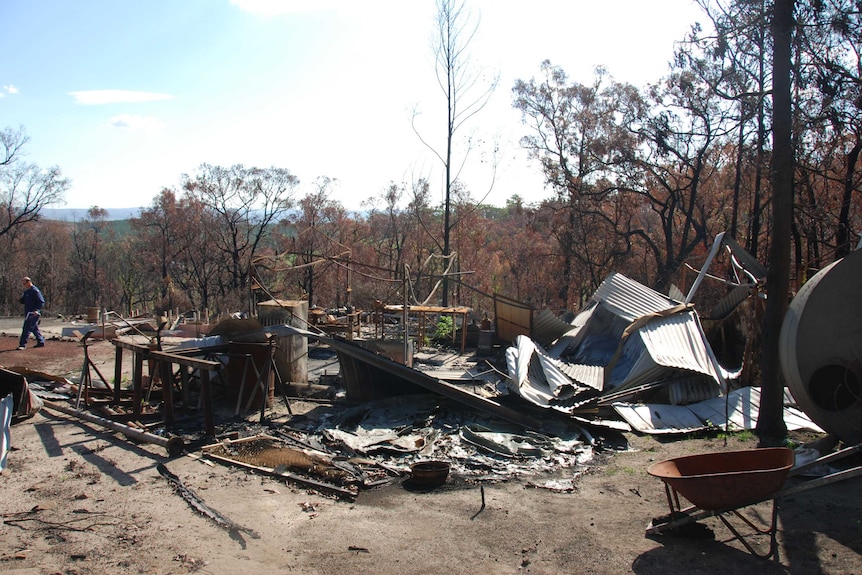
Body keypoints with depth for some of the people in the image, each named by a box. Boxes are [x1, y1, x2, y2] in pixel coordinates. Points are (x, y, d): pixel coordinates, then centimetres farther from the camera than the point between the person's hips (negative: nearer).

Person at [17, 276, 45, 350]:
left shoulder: (35, 291, -12)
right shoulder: (26, 291, 17)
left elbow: (42, 302, -17)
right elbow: (23, 302, 20)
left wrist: (36, 310, -27)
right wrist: (22, 297, -2)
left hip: (33, 314, -10)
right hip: (28, 313, 10)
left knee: (27, 328, -11)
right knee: (34, 328, 14)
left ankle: (23, 344, -11)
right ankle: (41, 342, 21)